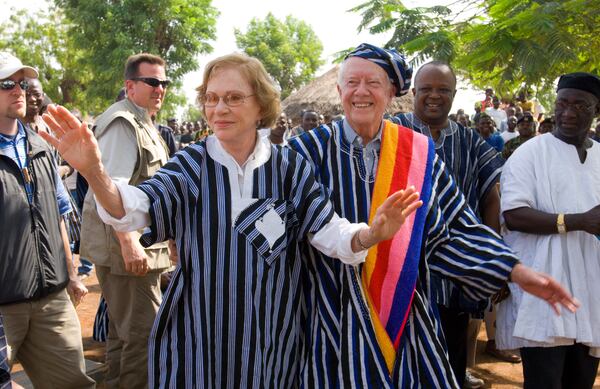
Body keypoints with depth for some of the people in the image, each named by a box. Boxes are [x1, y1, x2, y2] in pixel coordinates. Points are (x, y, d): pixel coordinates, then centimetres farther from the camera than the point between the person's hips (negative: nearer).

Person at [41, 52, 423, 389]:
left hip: (270, 333, 1)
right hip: (198, 333, 0)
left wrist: (371, 234, -34)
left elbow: (330, 232, -12)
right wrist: (94, 171, -41)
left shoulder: (290, 167, -4)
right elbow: (133, 209, -20)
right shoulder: (190, 165, -6)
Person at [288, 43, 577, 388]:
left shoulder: (418, 153, 1)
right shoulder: (310, 150, -4)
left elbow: (455, 228, 3)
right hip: (335, 320, -2)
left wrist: (513, 269, -5)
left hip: (403, 320, 2)